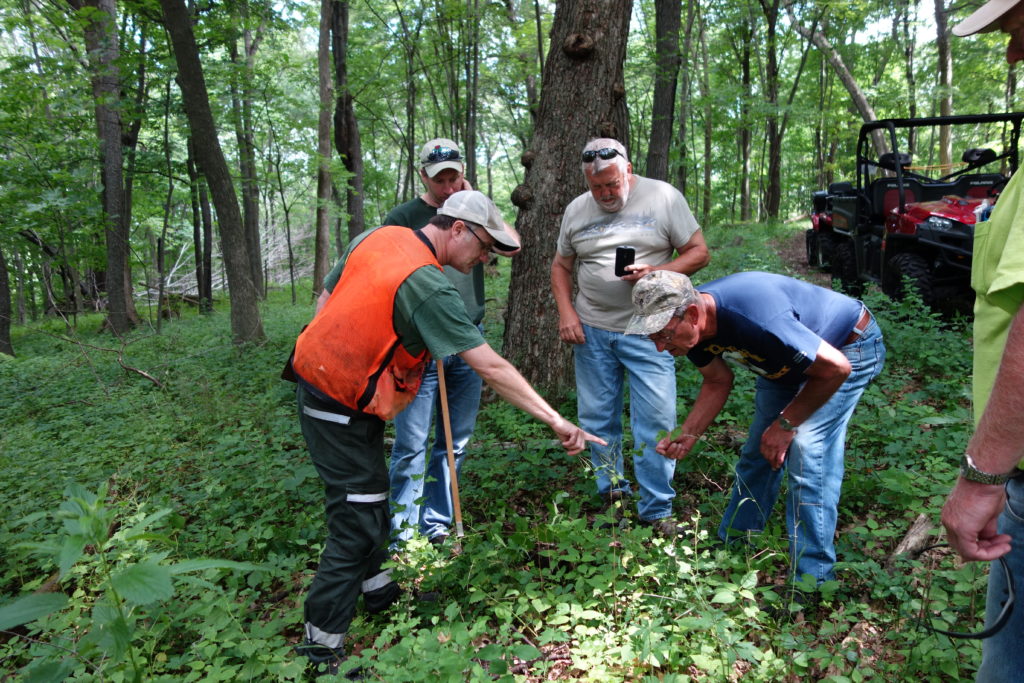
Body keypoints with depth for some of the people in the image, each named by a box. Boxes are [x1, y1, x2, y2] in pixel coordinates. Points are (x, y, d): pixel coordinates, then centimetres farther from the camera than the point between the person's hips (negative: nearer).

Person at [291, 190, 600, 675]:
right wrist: (555, 421, -23)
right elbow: (491, 368, -27)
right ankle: (322, 645, 11)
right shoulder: (427, 286, -25)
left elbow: (328, 297, 11)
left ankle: (378, 589, 40)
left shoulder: (375, 237, 0)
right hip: (339, 411, -9)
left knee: (371, 496, 22)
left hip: (319, 376, 10)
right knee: (359, 522, -1)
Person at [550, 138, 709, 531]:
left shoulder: (663, 197, -2)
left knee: (655, 419, -5)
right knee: (595, 418, 9)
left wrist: (657, 273, -18)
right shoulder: (576, 210, 9)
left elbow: (698, 252, -1)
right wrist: (566, 312, 1)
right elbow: (561, 265, 16)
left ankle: (656, 510, 10)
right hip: (591, 330, 4)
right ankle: (611, 492, 28)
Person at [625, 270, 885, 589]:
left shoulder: (755, 320, -43)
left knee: (807, 451, -20)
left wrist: (786, 423, -21)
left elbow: (835, 368, -31)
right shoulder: (691, 323, -18)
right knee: (759, 451, 10)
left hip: (848, 347, -7)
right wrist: (687, 434, -14)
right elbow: (717, 383, -1)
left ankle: (810, 581, -9)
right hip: (789, 360, 7)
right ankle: (731, 545, 26)